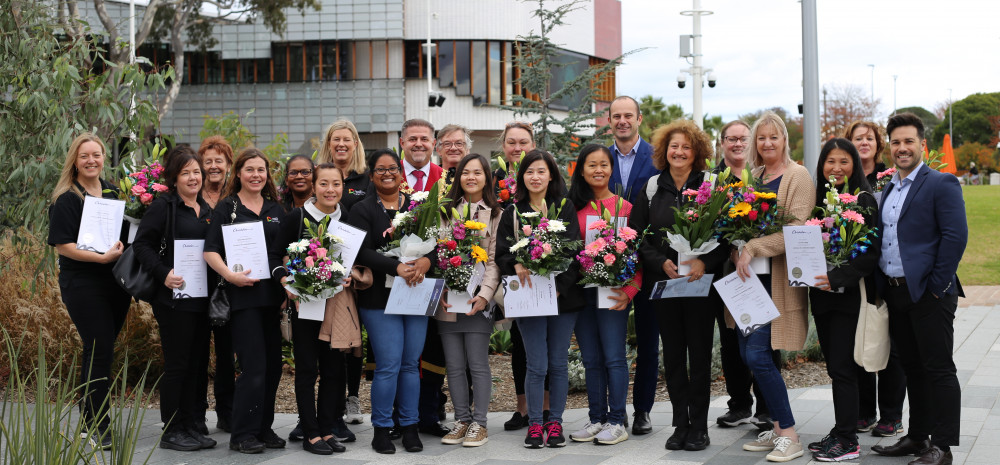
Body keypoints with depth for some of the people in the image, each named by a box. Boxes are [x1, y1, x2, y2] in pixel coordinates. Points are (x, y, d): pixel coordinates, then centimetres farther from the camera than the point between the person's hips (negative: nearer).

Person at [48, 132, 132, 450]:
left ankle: (89, 419, 24)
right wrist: (102, 257, -21)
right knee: (99, 351, -8)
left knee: (101, 350, 12)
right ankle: (97, 427, 0)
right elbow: (62, 245, -13)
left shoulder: (113, 193, 10)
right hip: (83, 284, -6)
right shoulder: (67, 199, -8)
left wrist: (125, 255, 2)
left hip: (116, 282, 6)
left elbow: (126, 234, 22)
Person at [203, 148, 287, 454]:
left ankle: (264, 428, 20)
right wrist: (230, 274, -20)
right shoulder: (227, 207, 1)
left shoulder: (275, 209, 15)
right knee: (254, 366, -8)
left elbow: (287, 250, 19)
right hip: (243, 294, -5)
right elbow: (210, 250, -6)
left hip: (273, 294, 5)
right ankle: (243, 435, 1)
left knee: (273, 365, 8)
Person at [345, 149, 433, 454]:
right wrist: (397, 267, -24)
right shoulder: (362, 210, 2)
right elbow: (363, 252, -11)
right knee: (388, 365, -7)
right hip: (380, 297, -3)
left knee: (411, 363, 6)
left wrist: (426, 261, -19)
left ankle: (410, 427, 16)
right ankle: (381, 429, 6)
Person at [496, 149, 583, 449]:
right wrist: (516, 265, -21)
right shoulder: (513, 213, 6)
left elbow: (575, 252, -3)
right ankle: (534, 424, 9)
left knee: (558, 363, 6)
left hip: (563, 297, 0)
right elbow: (501, 253, 1)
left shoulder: (566, 210, 4)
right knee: (537, 366, -2)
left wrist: (560, 286, -14)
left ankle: (555, 423, 16)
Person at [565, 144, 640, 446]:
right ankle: (596, 418, 18)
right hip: (581, 292, 4)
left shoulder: (624, 206, -2)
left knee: (614, 358, -2)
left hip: (613, 292, -4)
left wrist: (629, 290, -13)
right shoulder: (574, 207, 9)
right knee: (591, 360, 10)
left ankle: (616, 421, 6)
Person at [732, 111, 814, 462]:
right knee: (748, 353, 5)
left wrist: (753, 247, -22)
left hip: (778, 275, -7)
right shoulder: (753, 176, 16)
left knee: (758, 355, -13)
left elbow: (796, 228, -16)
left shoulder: (798, 176, -6)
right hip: (751, 274, 8)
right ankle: (778, 429, 16)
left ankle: (789, 436, -3)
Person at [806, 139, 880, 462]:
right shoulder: (820, 199, 11)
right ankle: (840, 432, 19)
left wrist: (837, 278, -22)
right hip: (822, 295, 6)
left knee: (842, 367, -5)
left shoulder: (864, 201, -8)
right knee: (835, 367, 11)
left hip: (848, 295, -6)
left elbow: (870, 252, -14)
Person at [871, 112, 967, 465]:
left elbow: (956, 236, -15)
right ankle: (917, 437, 24)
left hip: (928, 294, -8)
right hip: (895, 292, 8)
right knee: (912, 368, 15)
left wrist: (937, 285, -17)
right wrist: (881, 285, 10)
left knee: (939, 370, -2)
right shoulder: (888, 190, 16)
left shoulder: (941, 185, -7)